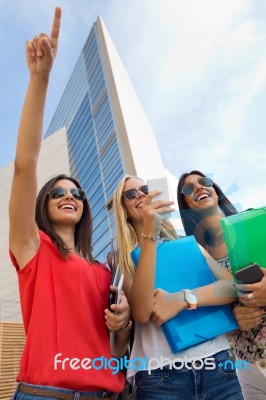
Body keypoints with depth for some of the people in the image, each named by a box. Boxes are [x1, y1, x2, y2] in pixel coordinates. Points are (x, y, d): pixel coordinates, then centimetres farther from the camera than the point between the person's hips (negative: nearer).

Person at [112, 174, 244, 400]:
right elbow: (141, 313, -17)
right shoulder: (123, 259, 0)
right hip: (160, 374, -2)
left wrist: (182, 299, -18)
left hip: (216, 361, 3)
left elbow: (233, 285, -2)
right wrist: (150, 235, -23)